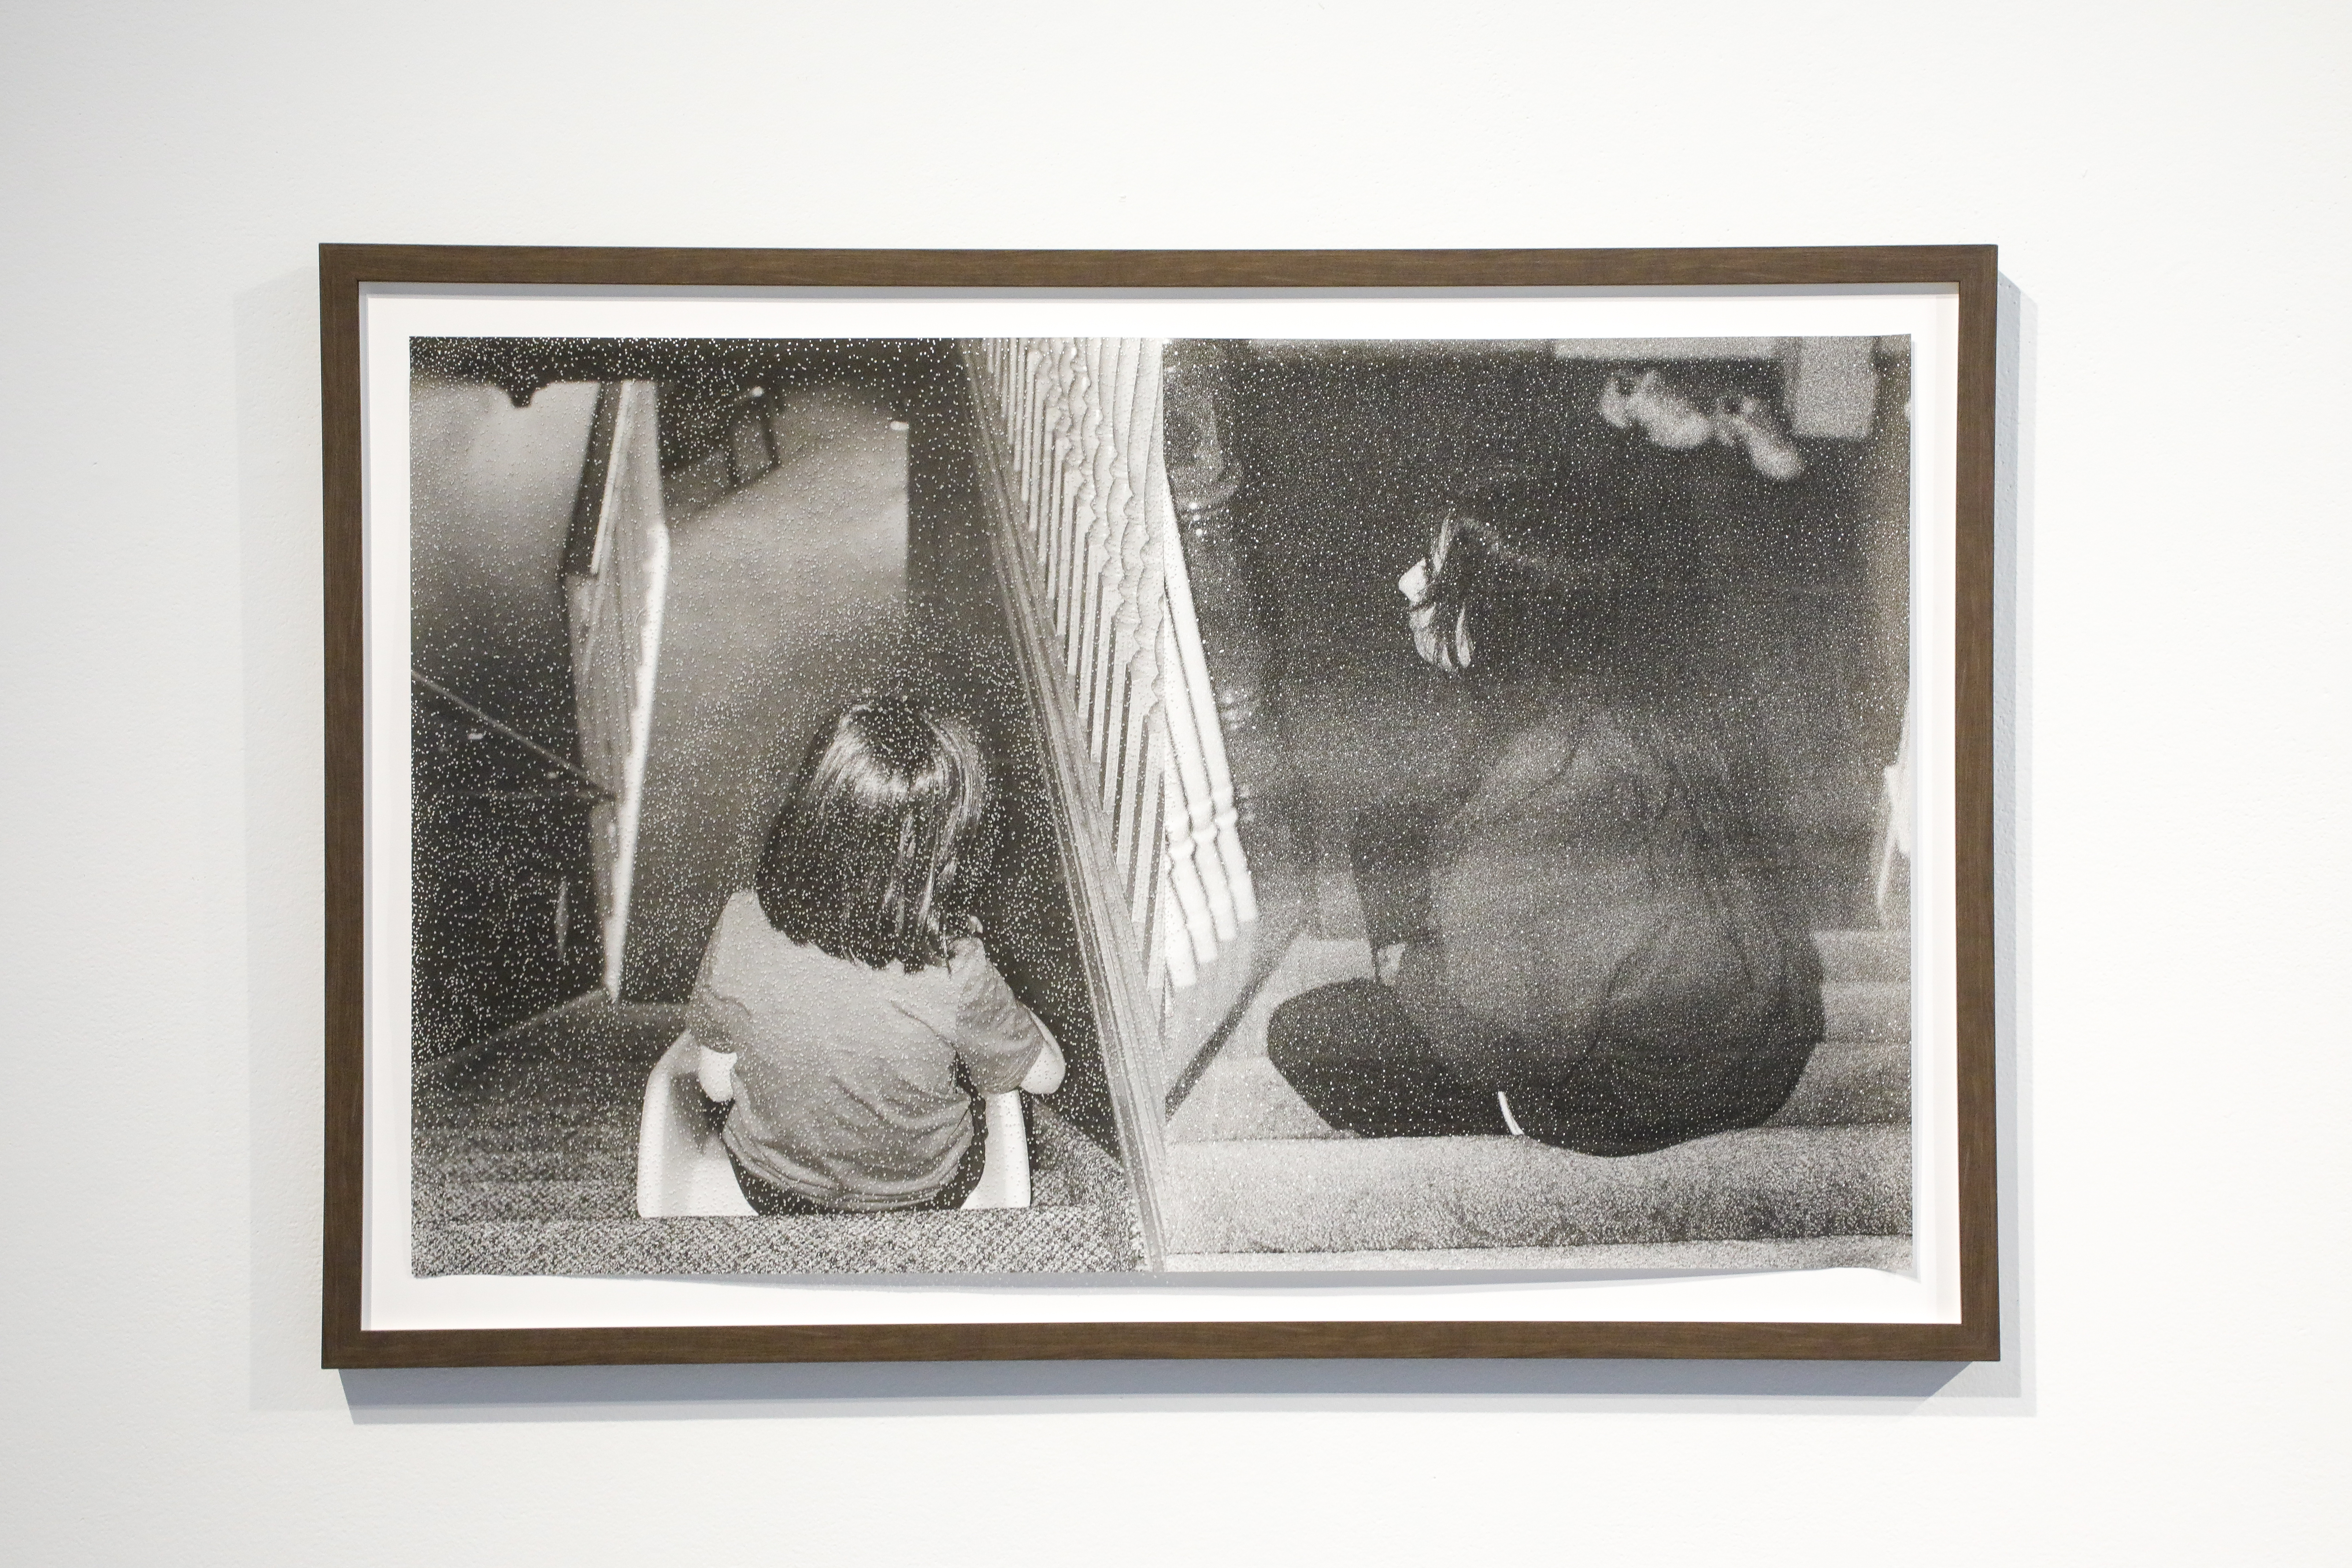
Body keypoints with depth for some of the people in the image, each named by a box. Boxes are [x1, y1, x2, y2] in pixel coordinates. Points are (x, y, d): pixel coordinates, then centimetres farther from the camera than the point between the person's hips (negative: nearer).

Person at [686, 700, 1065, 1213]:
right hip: (921, 1199, -1)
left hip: (771, 1186, 2)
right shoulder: (954, 973, -35)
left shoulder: (743, 929, -29)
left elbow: (717, 1083, -13)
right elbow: (1045, 1074, -15)